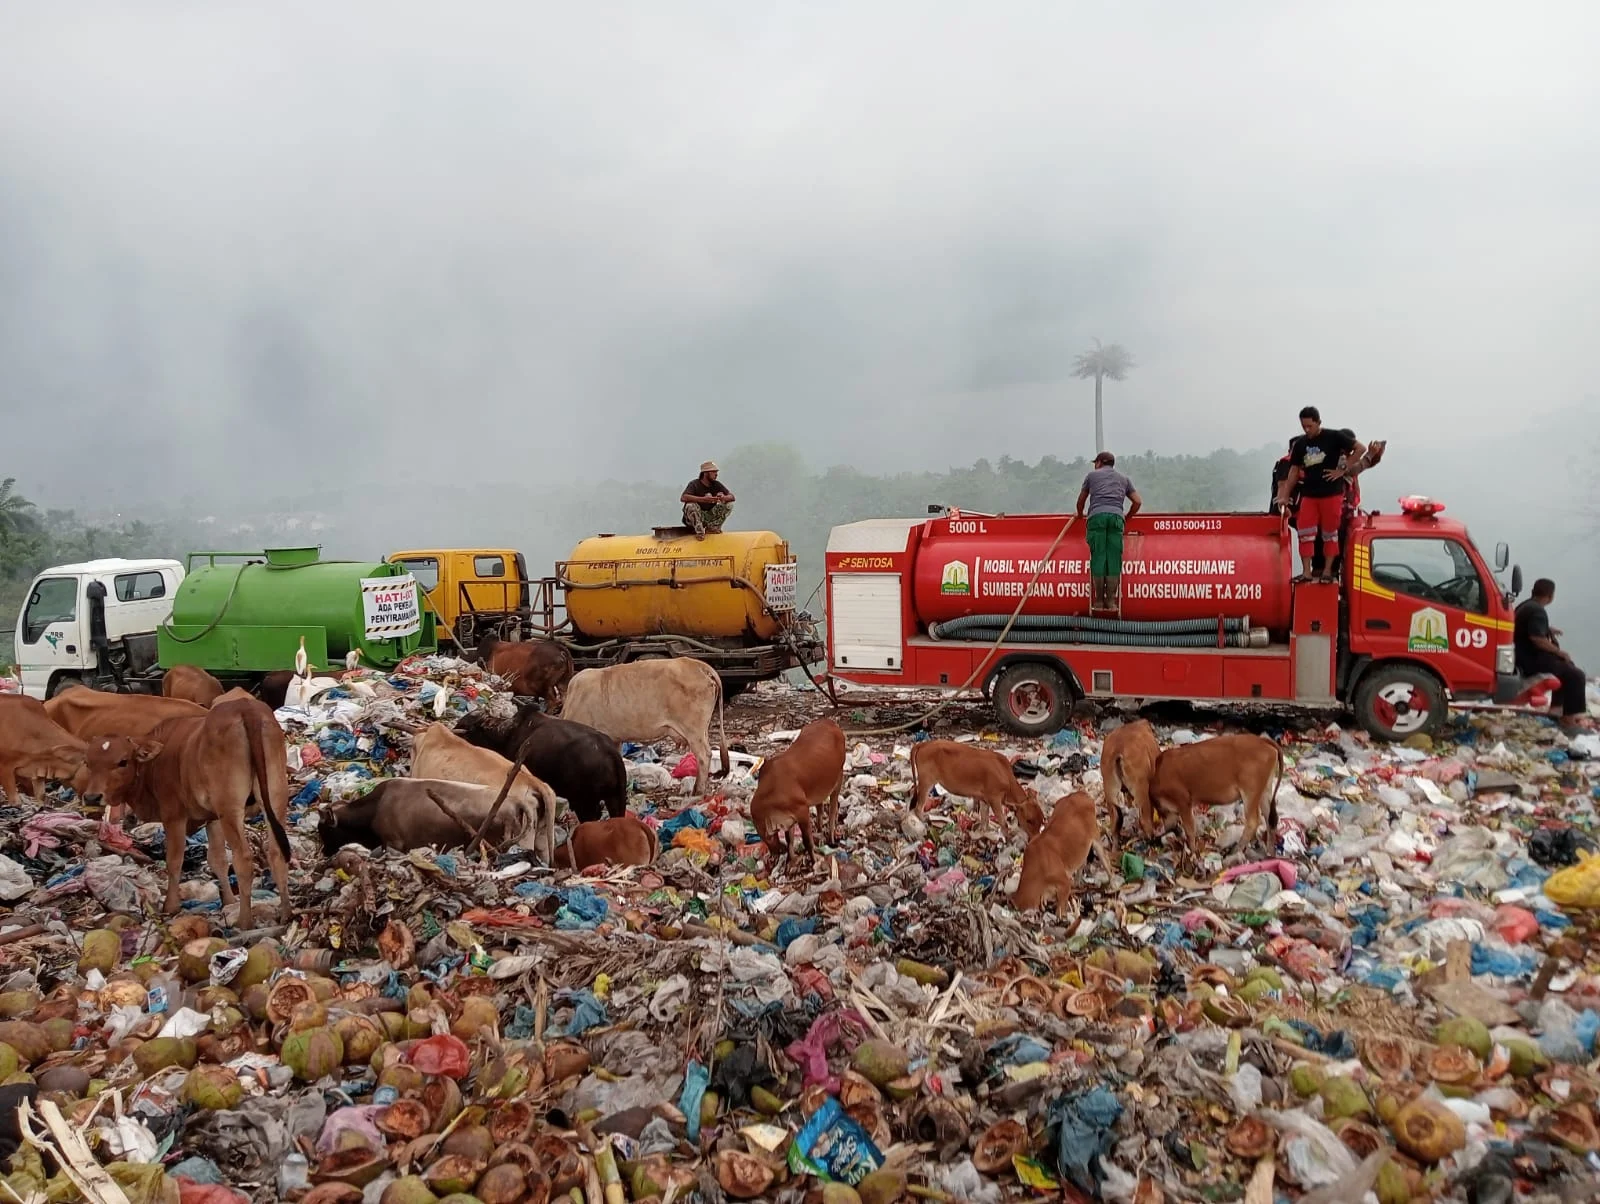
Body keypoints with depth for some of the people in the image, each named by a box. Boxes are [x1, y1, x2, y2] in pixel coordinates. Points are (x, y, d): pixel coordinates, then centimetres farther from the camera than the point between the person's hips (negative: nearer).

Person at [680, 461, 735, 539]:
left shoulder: (716, 484, 3)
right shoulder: (694, 484, -12)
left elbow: (732, 497, -2)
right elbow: (683, 498, -30)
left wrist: (724, 498, -28)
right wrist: (703, 499, -41)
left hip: (710, 517, 5)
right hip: (696, 516, -4)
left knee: (729, 504, -10)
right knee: (691, 505, -35)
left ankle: (712, 528, -6)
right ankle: (699, 532, -20)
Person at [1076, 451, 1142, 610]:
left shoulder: (1092, 475, 23)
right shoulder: (1123, 479, 28)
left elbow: (1081, 501, 31)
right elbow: (1138, 502, 22)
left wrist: (1080, 515, 49)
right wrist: (1127, 517, 37)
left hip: (1097, 515, -2)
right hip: (1116, 516, 2)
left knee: (1098, 557, -3)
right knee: (1114, 559, 0)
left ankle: (1099, 601, -3)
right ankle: (1111, 601, -3)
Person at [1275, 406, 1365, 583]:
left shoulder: (1333, 437, -5)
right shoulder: (1300, 444, 7)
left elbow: (1361, 448, -5)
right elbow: (1294, 470, 13)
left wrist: (1342, 470, -9)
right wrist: (1285, 496, 8)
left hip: (1331, 493, -4)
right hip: (1309, 494, 4)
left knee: (1329, 533, 4)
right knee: (1304, 532, -3)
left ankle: (1327, 570, 12)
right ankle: (1306, 572, 2)